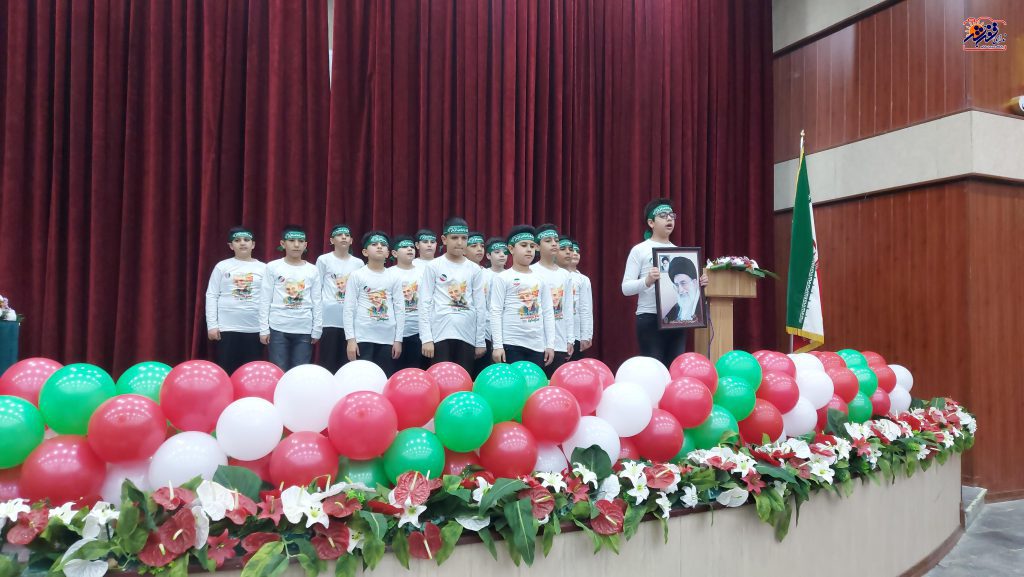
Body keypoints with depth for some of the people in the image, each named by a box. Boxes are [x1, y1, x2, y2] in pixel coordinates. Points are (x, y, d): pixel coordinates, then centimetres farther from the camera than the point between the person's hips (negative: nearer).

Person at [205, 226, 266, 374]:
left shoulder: (263, 268, 6)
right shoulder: (222, 266, 4)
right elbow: (211, 296, 2)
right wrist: (212, 325, -4)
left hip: (255, 329, 1)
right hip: (227, 328, -1)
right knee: (226, 371, 3)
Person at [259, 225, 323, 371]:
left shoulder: (312, 270, 4)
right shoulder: (273, 267, 0)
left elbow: (317, 302, 6)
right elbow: (265, 299, 1)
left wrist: (317, 330, 4)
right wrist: (263, 329, -2)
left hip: (304, 330, 1)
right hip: (278, 328, -1)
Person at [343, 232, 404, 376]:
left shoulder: (394, 278, 8)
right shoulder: (357, 276, 1)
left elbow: (399, 310, 8)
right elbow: (349, 308, -2)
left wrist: (398, 339, 3)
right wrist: (351, 339, -8)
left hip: (388, 339, 3)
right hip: (363, 338, -3)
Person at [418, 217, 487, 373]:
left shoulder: (474, 269, 8)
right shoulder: (433, 266, 1)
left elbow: (480, 307, 9)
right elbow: (425, 303, -2)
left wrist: (480, 341, 6)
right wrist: (426, 338, -9)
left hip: (467, 336, 3)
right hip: (440, 335, -2)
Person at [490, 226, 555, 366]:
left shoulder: (540, 279, 12)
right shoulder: (502, 278, -2)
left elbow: (548, 313, 12)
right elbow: (496, 312, -6)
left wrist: (550, 344, 6)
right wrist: (497, 345, -12)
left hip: (537, 345, 5)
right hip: (511, 344, -5)